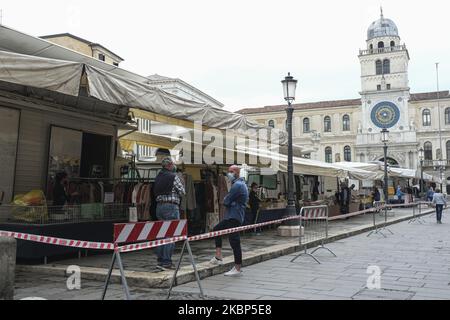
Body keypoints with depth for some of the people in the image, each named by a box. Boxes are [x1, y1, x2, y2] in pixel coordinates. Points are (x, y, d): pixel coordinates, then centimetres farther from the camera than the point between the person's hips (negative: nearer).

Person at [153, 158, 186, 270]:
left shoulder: (158, 177, 11)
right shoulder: (173, 177, -10)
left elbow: (155, 192, 16)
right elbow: (182, 192, -5)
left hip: (159, 205, 8)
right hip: (171, 206, -8)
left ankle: (160, 260, 18)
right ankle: (166, 262, -3)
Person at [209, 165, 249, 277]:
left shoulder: (237, 185, -16)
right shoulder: (240, 183, 19)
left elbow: (226, 201, -17)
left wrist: (225, 200, 4)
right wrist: (227, 200, 2)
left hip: (234, 217, -11)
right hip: (231, 216, 11)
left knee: (234, 241, -7)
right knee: (217, 229, 19)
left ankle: (238, 269, -1)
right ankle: (218, 257, 19)